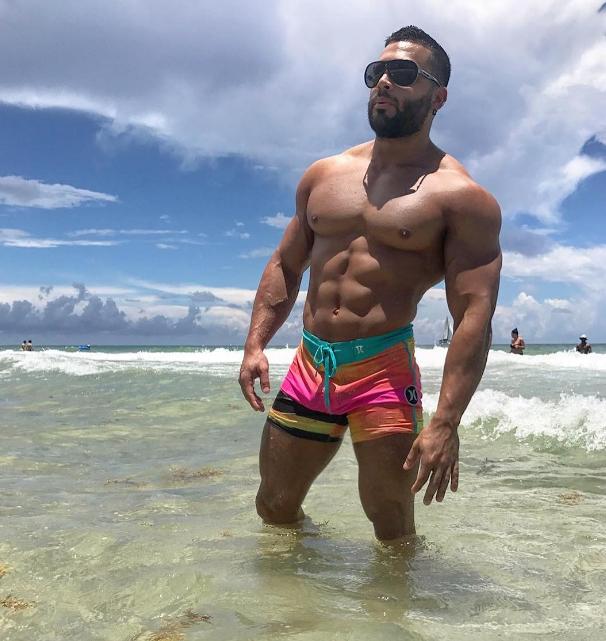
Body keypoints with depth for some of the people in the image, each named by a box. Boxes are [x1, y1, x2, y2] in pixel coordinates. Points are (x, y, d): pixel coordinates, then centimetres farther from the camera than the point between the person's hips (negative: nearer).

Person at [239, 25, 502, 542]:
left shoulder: (461, 198, -5)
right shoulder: (323, 175, 12)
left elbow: (474, 318, -12)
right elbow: (285, 267, 16)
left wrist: (445, 423, -21)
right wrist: (255, 345, 3)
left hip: (383, 369, -4)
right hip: (308, 364, 5)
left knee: (393, 529, 5)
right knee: (274, 509, 15)